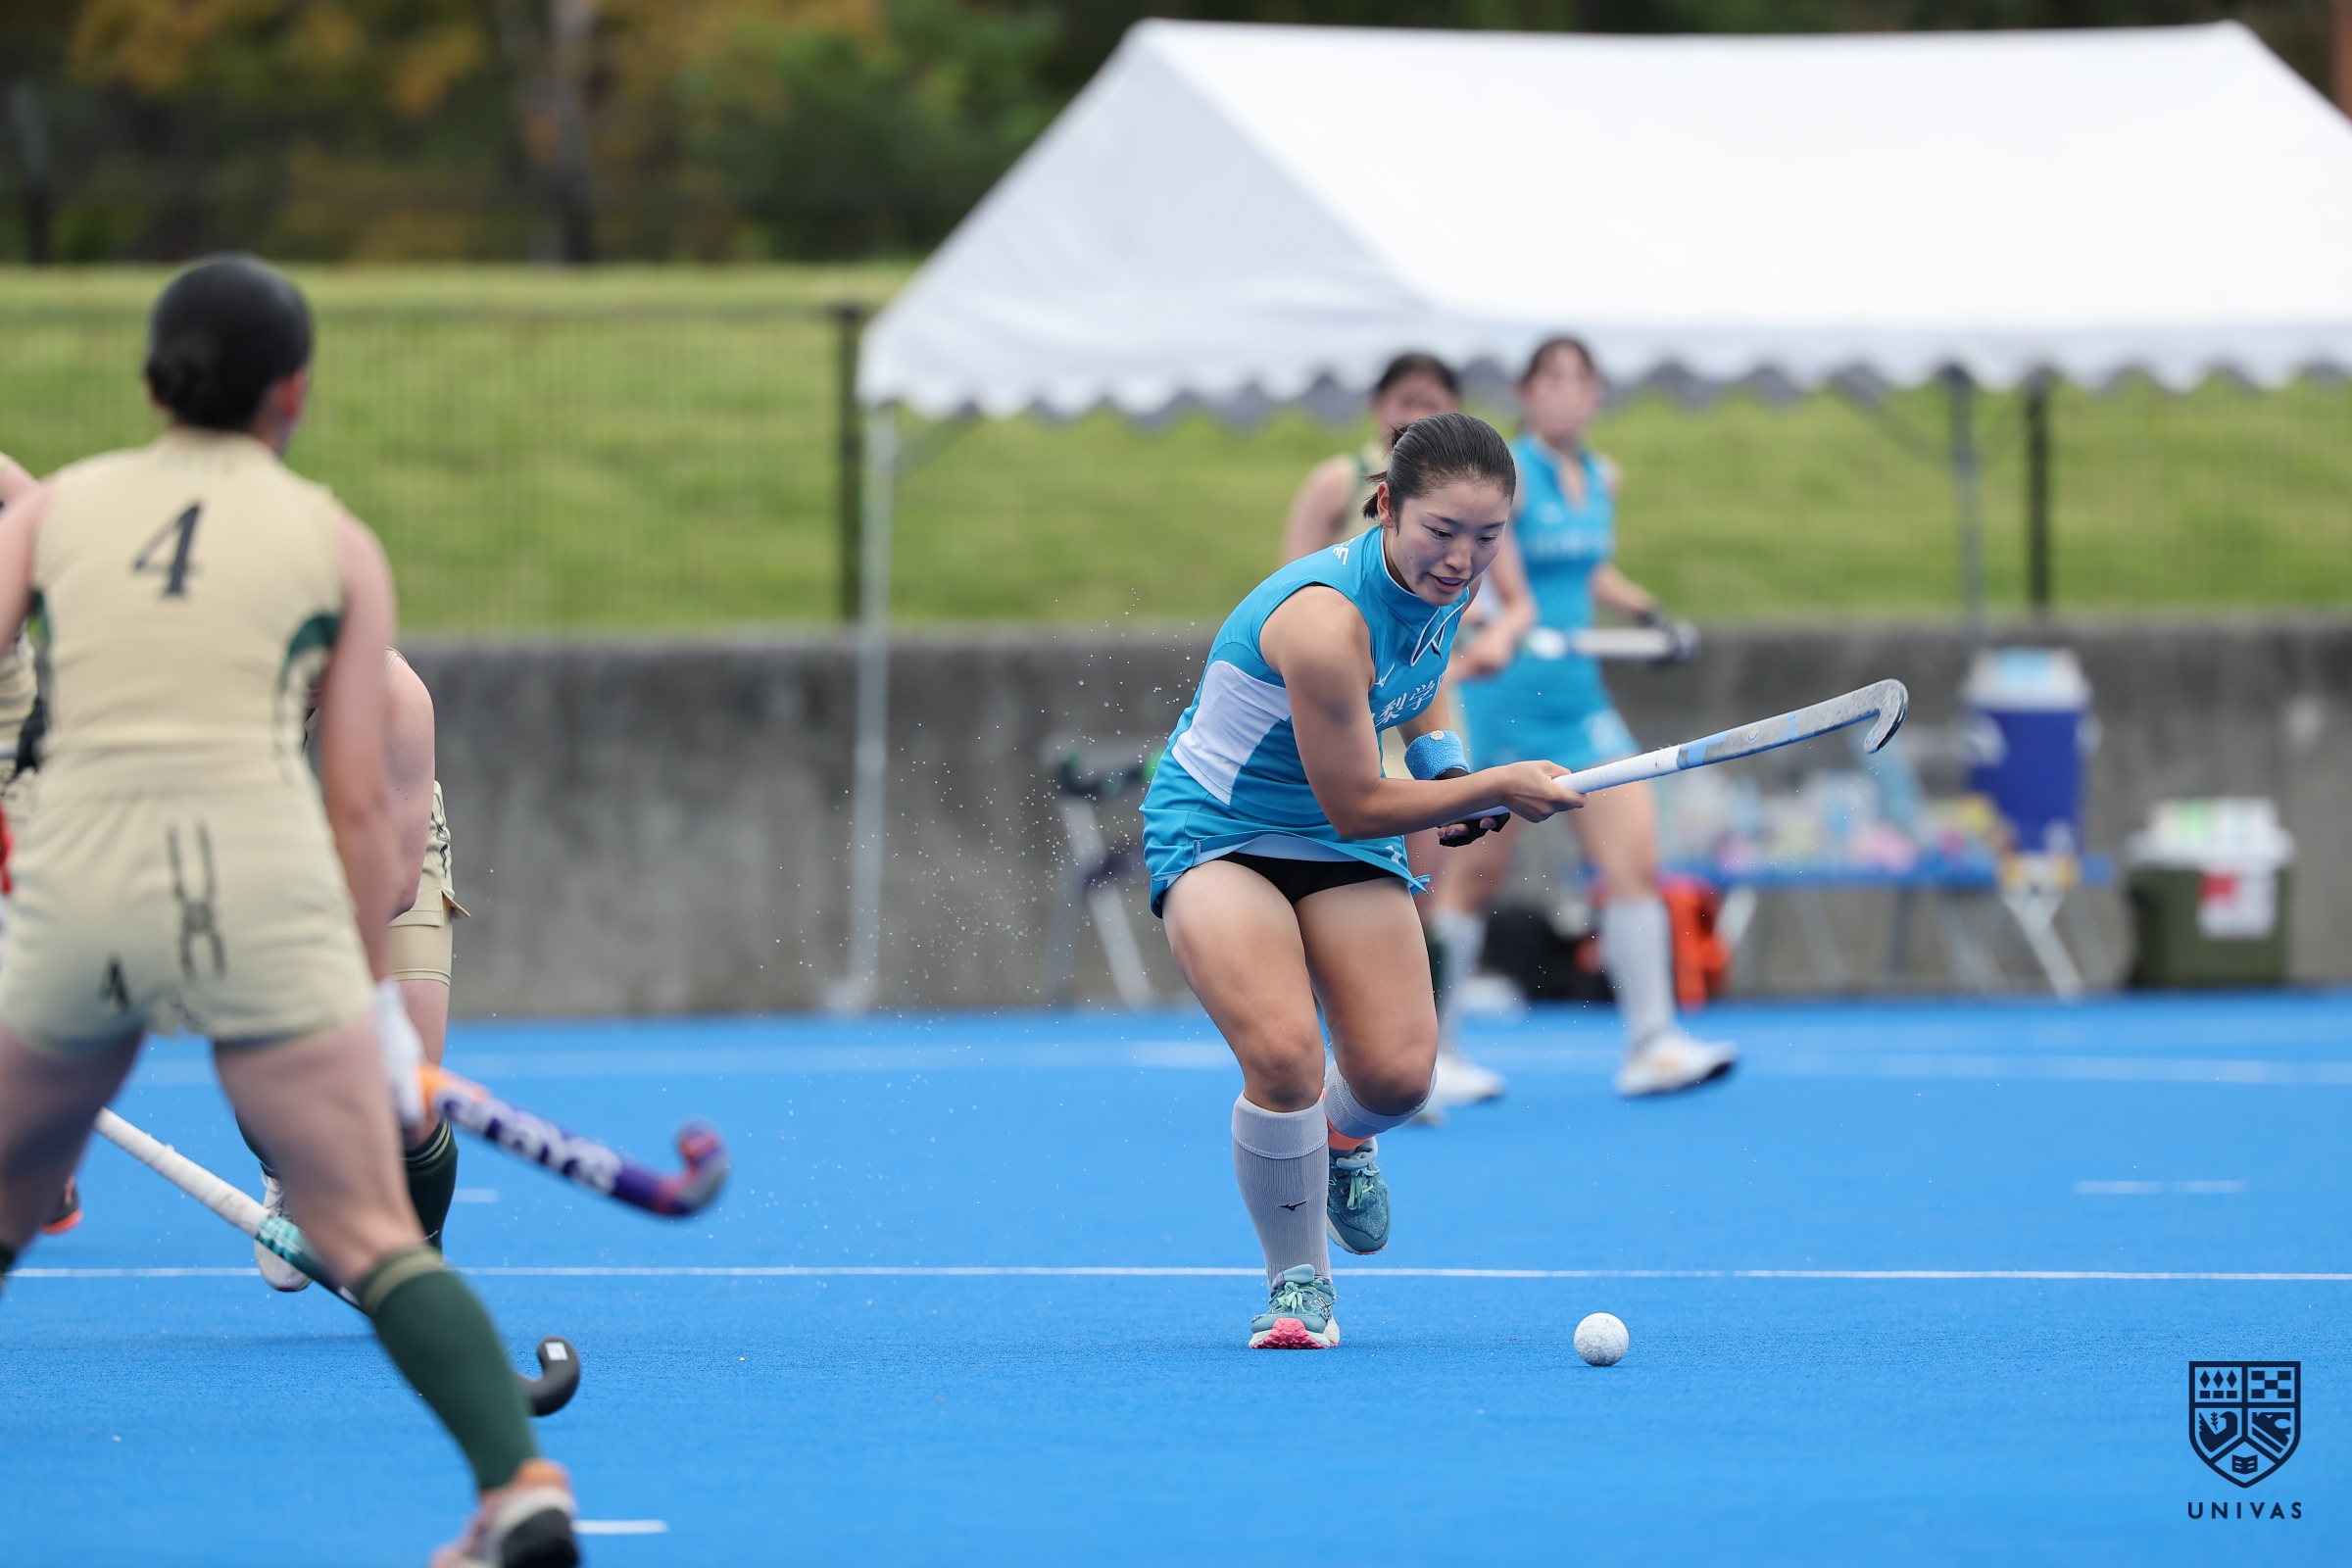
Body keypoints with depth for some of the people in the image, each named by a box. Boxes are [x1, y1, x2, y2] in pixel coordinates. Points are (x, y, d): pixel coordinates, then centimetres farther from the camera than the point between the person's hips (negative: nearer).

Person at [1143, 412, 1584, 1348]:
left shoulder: (1443, 585, -7)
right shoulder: (1326, 621, -32)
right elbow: (1357, 808, -23)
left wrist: (1438, 757, 3)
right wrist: (1495, 790, -20)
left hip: (1342, 844, 7)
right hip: (1216, 834, -7)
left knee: (1398, 1072, -13)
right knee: (1284, 1057, -29)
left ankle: (1340, 1135, 26)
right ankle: (1297, 1284, -6)